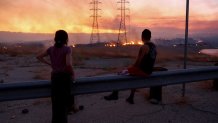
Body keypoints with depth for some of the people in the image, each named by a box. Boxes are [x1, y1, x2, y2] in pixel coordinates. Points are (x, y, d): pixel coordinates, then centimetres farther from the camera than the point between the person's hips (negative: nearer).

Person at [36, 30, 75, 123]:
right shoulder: (67, 49, -13)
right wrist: (72, 74, -10)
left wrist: (50, 64, 14)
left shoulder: (51, 49, 4)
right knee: (64, 103, 5)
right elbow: (69, 64, -26)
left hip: (54, 77, 5)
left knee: (56, 102, 16)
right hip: (65, 77, -5)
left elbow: (39, 57, 12)